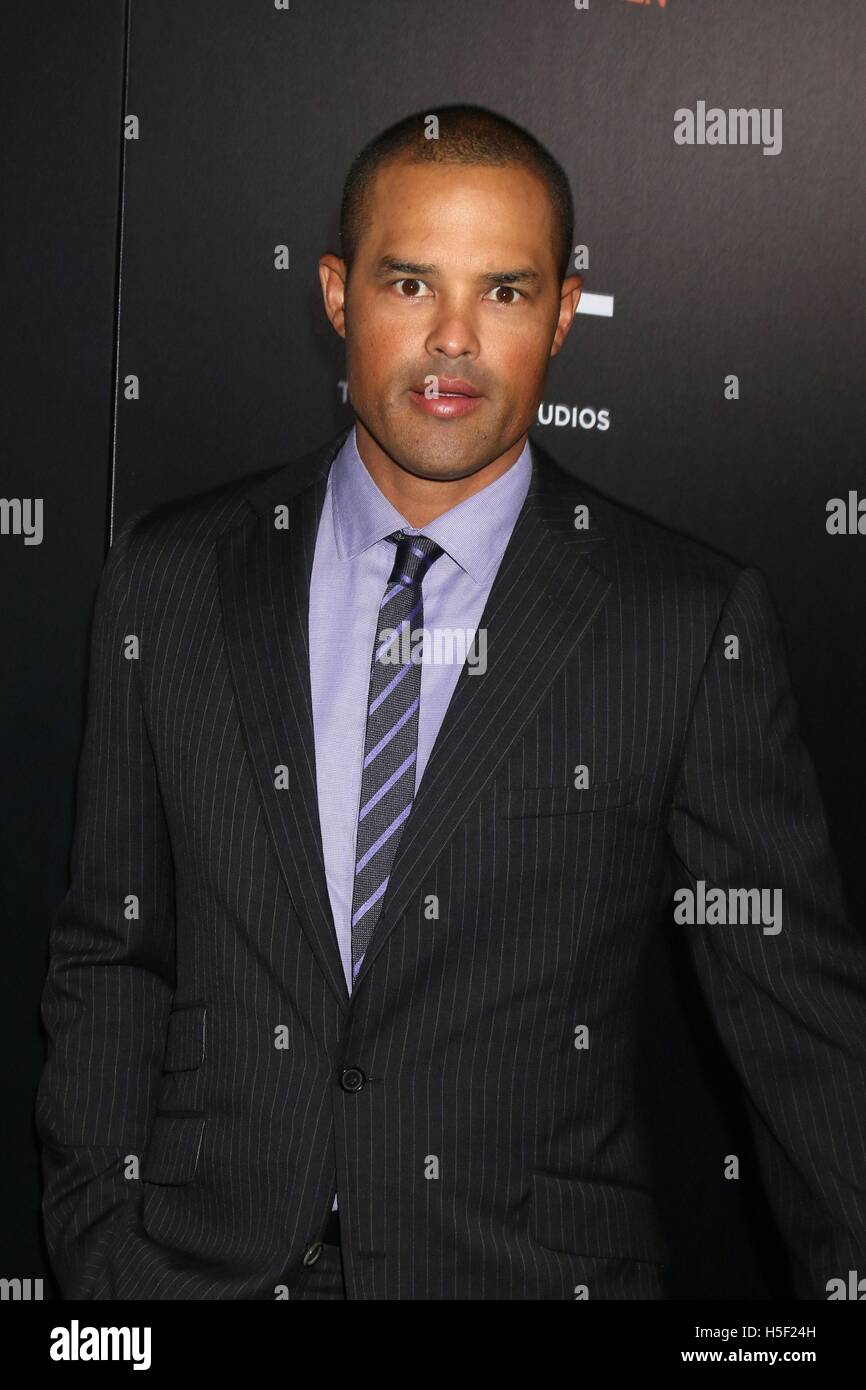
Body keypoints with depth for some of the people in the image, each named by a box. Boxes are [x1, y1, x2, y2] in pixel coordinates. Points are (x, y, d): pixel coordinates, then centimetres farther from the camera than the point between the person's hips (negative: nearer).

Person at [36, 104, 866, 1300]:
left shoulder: (696, 625, -8)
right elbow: (109, 953, 3)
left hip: (536, 1263, -1)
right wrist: (99, 1253, -1)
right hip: (204, 1255, 2)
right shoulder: (172, 577, -1)